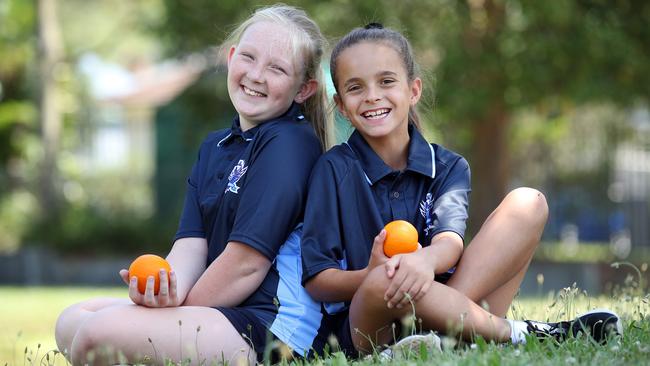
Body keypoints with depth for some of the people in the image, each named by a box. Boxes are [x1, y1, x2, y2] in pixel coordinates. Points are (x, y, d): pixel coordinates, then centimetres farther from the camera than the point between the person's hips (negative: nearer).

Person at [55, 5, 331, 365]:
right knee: (71, 322, 9)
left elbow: (248, 263, -17)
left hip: (262, 325, -10)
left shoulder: (290, 143, -11)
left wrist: (178, 307, -8)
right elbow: (191, 244, 5)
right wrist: (172, 288, -18)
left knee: (100, 333, -24)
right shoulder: (215, 146, 19)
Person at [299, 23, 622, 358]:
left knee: (528, 204, -7)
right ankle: (519, 333, -21)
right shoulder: (335, 169, 1)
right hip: (367, 329, -4)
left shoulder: (448, 167, 10)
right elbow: (316, 280, -7)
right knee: (384, 283, -39)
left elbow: (450, 240, -11)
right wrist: (370, 276, -29)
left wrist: (425, 260, -36)